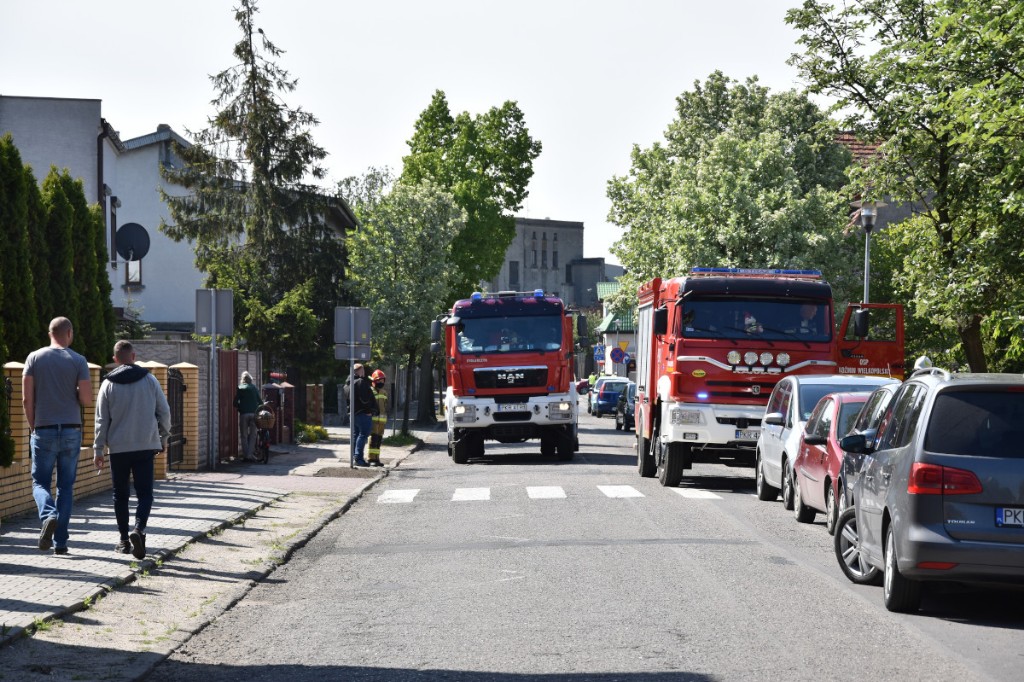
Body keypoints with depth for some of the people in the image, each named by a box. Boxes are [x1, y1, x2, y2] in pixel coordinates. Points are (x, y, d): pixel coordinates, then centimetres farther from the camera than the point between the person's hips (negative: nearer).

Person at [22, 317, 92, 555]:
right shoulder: (78, 361, -1)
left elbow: (27, 398, -3)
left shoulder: (35, 358, 1)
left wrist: (32, 427, 8)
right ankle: (60, 542, 5)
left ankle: (48, 515, -22)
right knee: (66, 486, 8)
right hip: (71, 430, 0)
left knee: (40, 482, 9)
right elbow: (86, 400, -7)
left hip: (44, 430, 0)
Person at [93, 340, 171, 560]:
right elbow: (164, 412, 5)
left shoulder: (108, 384, 0)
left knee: (120, 494, 11)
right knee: (144, 492, 2)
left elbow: (101, 420, 1)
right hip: (146, 446, 0)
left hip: (118, 448, 0)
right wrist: (163, 437, 19)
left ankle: (124, 539, 13)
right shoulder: (150, 380, 1)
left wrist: (99, 450, 7)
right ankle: (139, 529, -22)